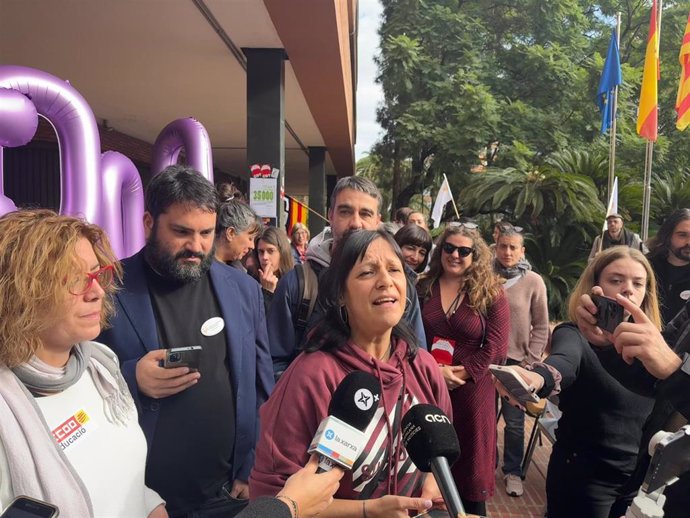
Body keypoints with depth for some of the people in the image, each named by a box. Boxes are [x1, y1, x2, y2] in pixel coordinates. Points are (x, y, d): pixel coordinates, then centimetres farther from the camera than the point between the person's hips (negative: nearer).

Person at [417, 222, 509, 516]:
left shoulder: (491, 293, -3)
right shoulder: (423, 288, 3)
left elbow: (495, 347, -8)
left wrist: (460, 374, -14)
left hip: (471, 390, -2)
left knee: (470, 460, 10)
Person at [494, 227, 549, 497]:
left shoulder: (533, 281, -5)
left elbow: (541, 327, 0)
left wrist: (531, 361, -5)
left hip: (516, 361, -1)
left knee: (514, 421, 7)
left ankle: (513, 471, 26)